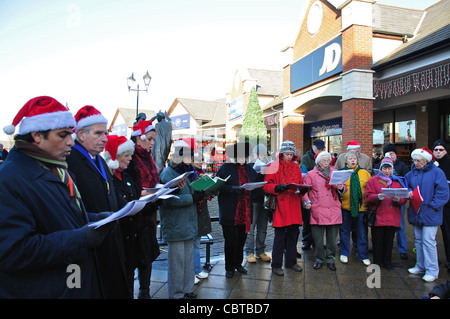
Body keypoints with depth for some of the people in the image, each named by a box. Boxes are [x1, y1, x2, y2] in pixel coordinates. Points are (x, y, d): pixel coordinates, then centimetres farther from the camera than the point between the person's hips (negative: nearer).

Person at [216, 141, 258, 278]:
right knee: (231, 240, 2)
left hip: (245, 212, 5)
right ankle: (229, 268, 20)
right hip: (230, 212, -5)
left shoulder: (249, 168, 12)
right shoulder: (226, 168, -5)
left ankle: (238, 264, 33)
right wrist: (233, 189, -26)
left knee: (241, 239, 15)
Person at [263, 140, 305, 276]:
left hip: (294, 205, 5)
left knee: (293, 234, 14)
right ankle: (276, 265, 13)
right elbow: (266, 186, -7)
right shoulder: (273, 167, -4)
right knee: (280, 236, 0)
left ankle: (291, 261, 30)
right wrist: (277, 187, -24)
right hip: (280, 205, -5)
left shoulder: (296, 167, 13)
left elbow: (301, 183, 20)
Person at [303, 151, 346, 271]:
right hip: (318, 210, -2)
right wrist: (306, 201, -9)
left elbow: (344, 188, 15)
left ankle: (330, 259, 26)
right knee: (318, 238, 4)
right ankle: (320, 259, 23)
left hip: (333, 210, 2)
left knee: (332, 237, 8)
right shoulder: (311, 174, 4)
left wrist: (341, 188, -8)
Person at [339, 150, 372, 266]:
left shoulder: (365, 173, 6)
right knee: (345, 231, 10)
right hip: (346, 206, 0)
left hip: (361, 207, 1)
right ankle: (344, 253, 26)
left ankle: (363, 256, 23)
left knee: (362, 233, 8)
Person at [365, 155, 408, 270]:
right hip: (378, 217, -2)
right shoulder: (373, 180, 3)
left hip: (393, 217, 3)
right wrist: (378, 196, -23)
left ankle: (387, 262, 26)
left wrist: (398, 199, -15)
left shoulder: (399, 181, 12)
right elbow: (368, 196, -5)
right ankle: (377, 262, 19)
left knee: (389, 241, 11)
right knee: (378, 241, 4)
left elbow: (404, 199, 6)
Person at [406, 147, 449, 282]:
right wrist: (409, 192, -3)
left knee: (428, 241, -6)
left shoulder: (437, 172, -8)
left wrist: (431, 205, -15)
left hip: (429, 214, -6)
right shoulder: (412, 173, 8)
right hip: (415, 213, 6)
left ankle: (432, 270, 6)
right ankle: (421, 266, 27)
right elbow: (406, 185, 19)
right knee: (418, 240, 14)